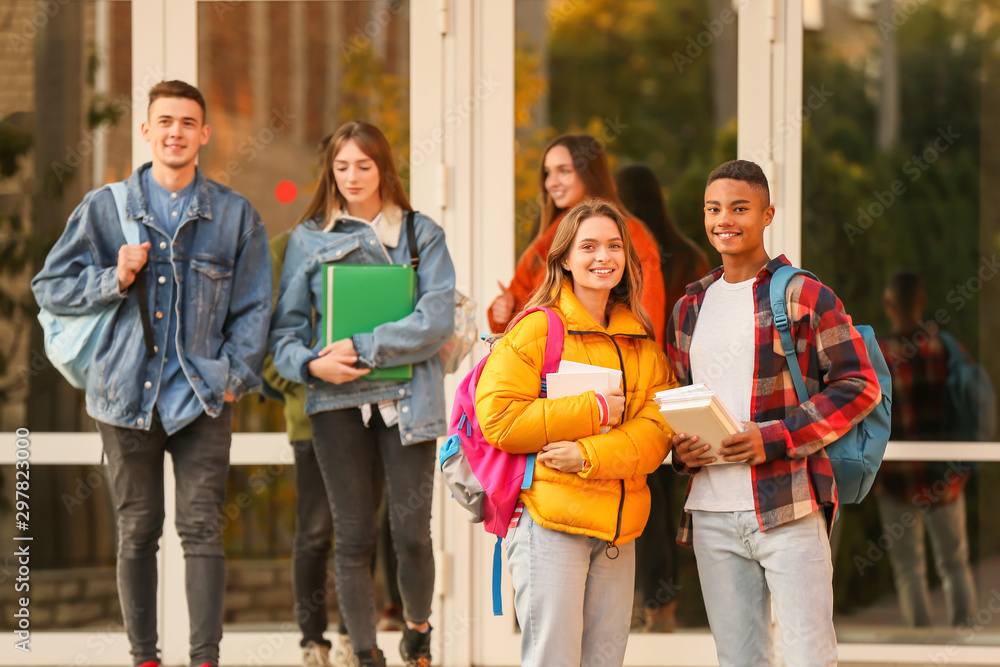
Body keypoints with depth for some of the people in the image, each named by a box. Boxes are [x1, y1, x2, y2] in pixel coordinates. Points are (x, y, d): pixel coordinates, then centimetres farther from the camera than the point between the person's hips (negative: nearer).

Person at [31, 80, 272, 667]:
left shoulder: (236, 216, 7)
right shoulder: (104, 209, 6)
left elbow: (253, 309, 9)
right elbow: (50, 288, 8)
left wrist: (234, 374, -3)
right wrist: (114, 280, -8)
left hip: (202, 396, -1)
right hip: (126, 392, 1)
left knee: (203, 528, -7)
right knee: (137, 531, 6)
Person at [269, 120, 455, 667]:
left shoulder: (422, 234, 7)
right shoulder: (308, 239, 10)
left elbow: (436, 319, -6)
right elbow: (285, 327, 8)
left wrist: (365, 348, -13)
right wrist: (310, 364, -13)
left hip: (407, 397, -1)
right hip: (338, 401, 1)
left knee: (411, 533, -4)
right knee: (353, 536, 1)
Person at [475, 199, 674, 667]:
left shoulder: (642, 342, 13)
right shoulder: (538, 329, -4)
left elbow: (657, 430, 2)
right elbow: (497, 418, -12)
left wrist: (590, 455, -15)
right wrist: (593, 411, -12)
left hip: (618, 529, 6)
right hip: (549, 522, -6)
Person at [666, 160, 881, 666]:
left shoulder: (805, 296, -3)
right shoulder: (689, 308, 15)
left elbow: (858, 386, -6)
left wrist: (774, 438, -16)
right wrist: (680, 447, 2)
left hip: (788, 509, -5)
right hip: (710, 514, 5)